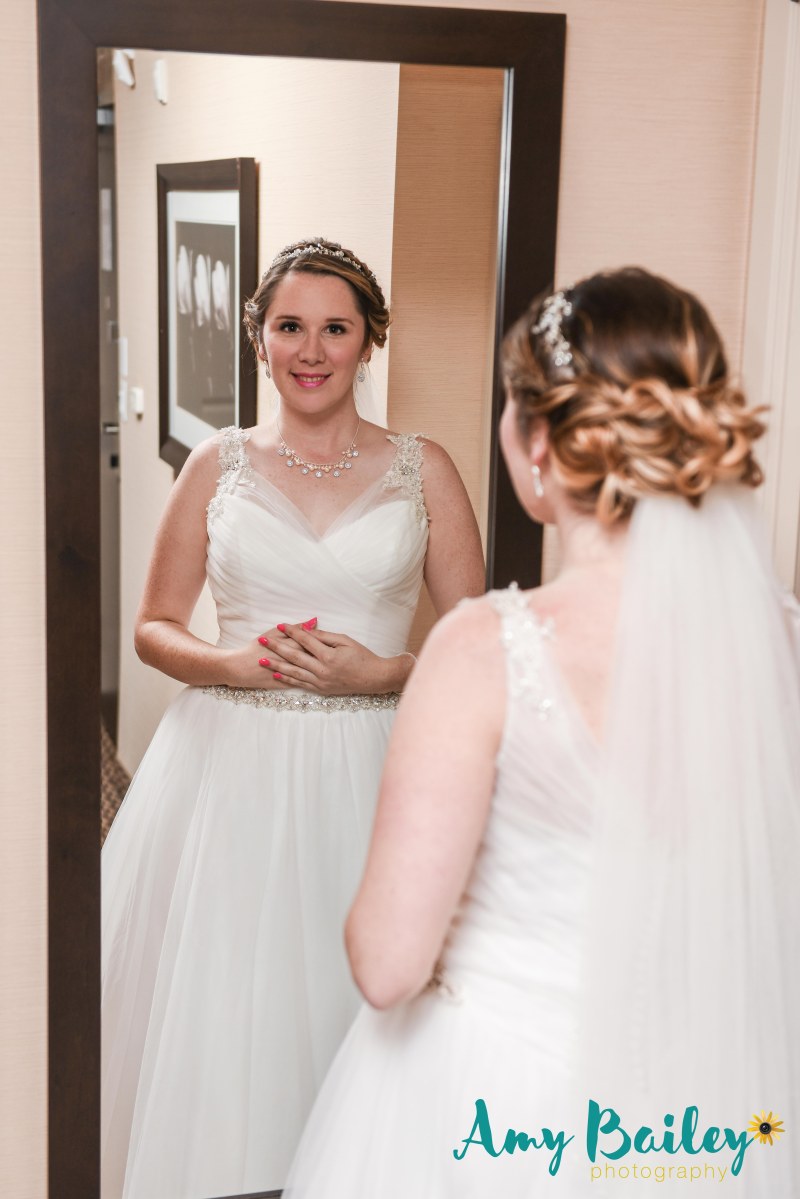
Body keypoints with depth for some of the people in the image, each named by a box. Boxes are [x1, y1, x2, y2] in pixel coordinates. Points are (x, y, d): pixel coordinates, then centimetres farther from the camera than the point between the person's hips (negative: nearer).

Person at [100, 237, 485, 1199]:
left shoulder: (421, 469, 4)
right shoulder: (217, 466, 6)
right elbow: (154, 626, 9)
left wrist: (382, 671, -13)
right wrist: (234, 663, -10)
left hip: (368, 768, 0)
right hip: (229, 765, 1)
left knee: (349, 1001, 5)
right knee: (215, 1000, 4)